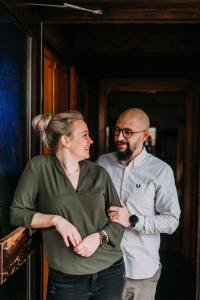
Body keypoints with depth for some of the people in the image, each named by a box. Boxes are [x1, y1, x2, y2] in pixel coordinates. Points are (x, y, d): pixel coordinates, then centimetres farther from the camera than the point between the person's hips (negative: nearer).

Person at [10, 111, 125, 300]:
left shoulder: (99, 173, 0)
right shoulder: (39, 167, -8)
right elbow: (17, 213, -5)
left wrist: (99, 237, -14)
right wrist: (55, 219, -18)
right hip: (66, 279, -3)